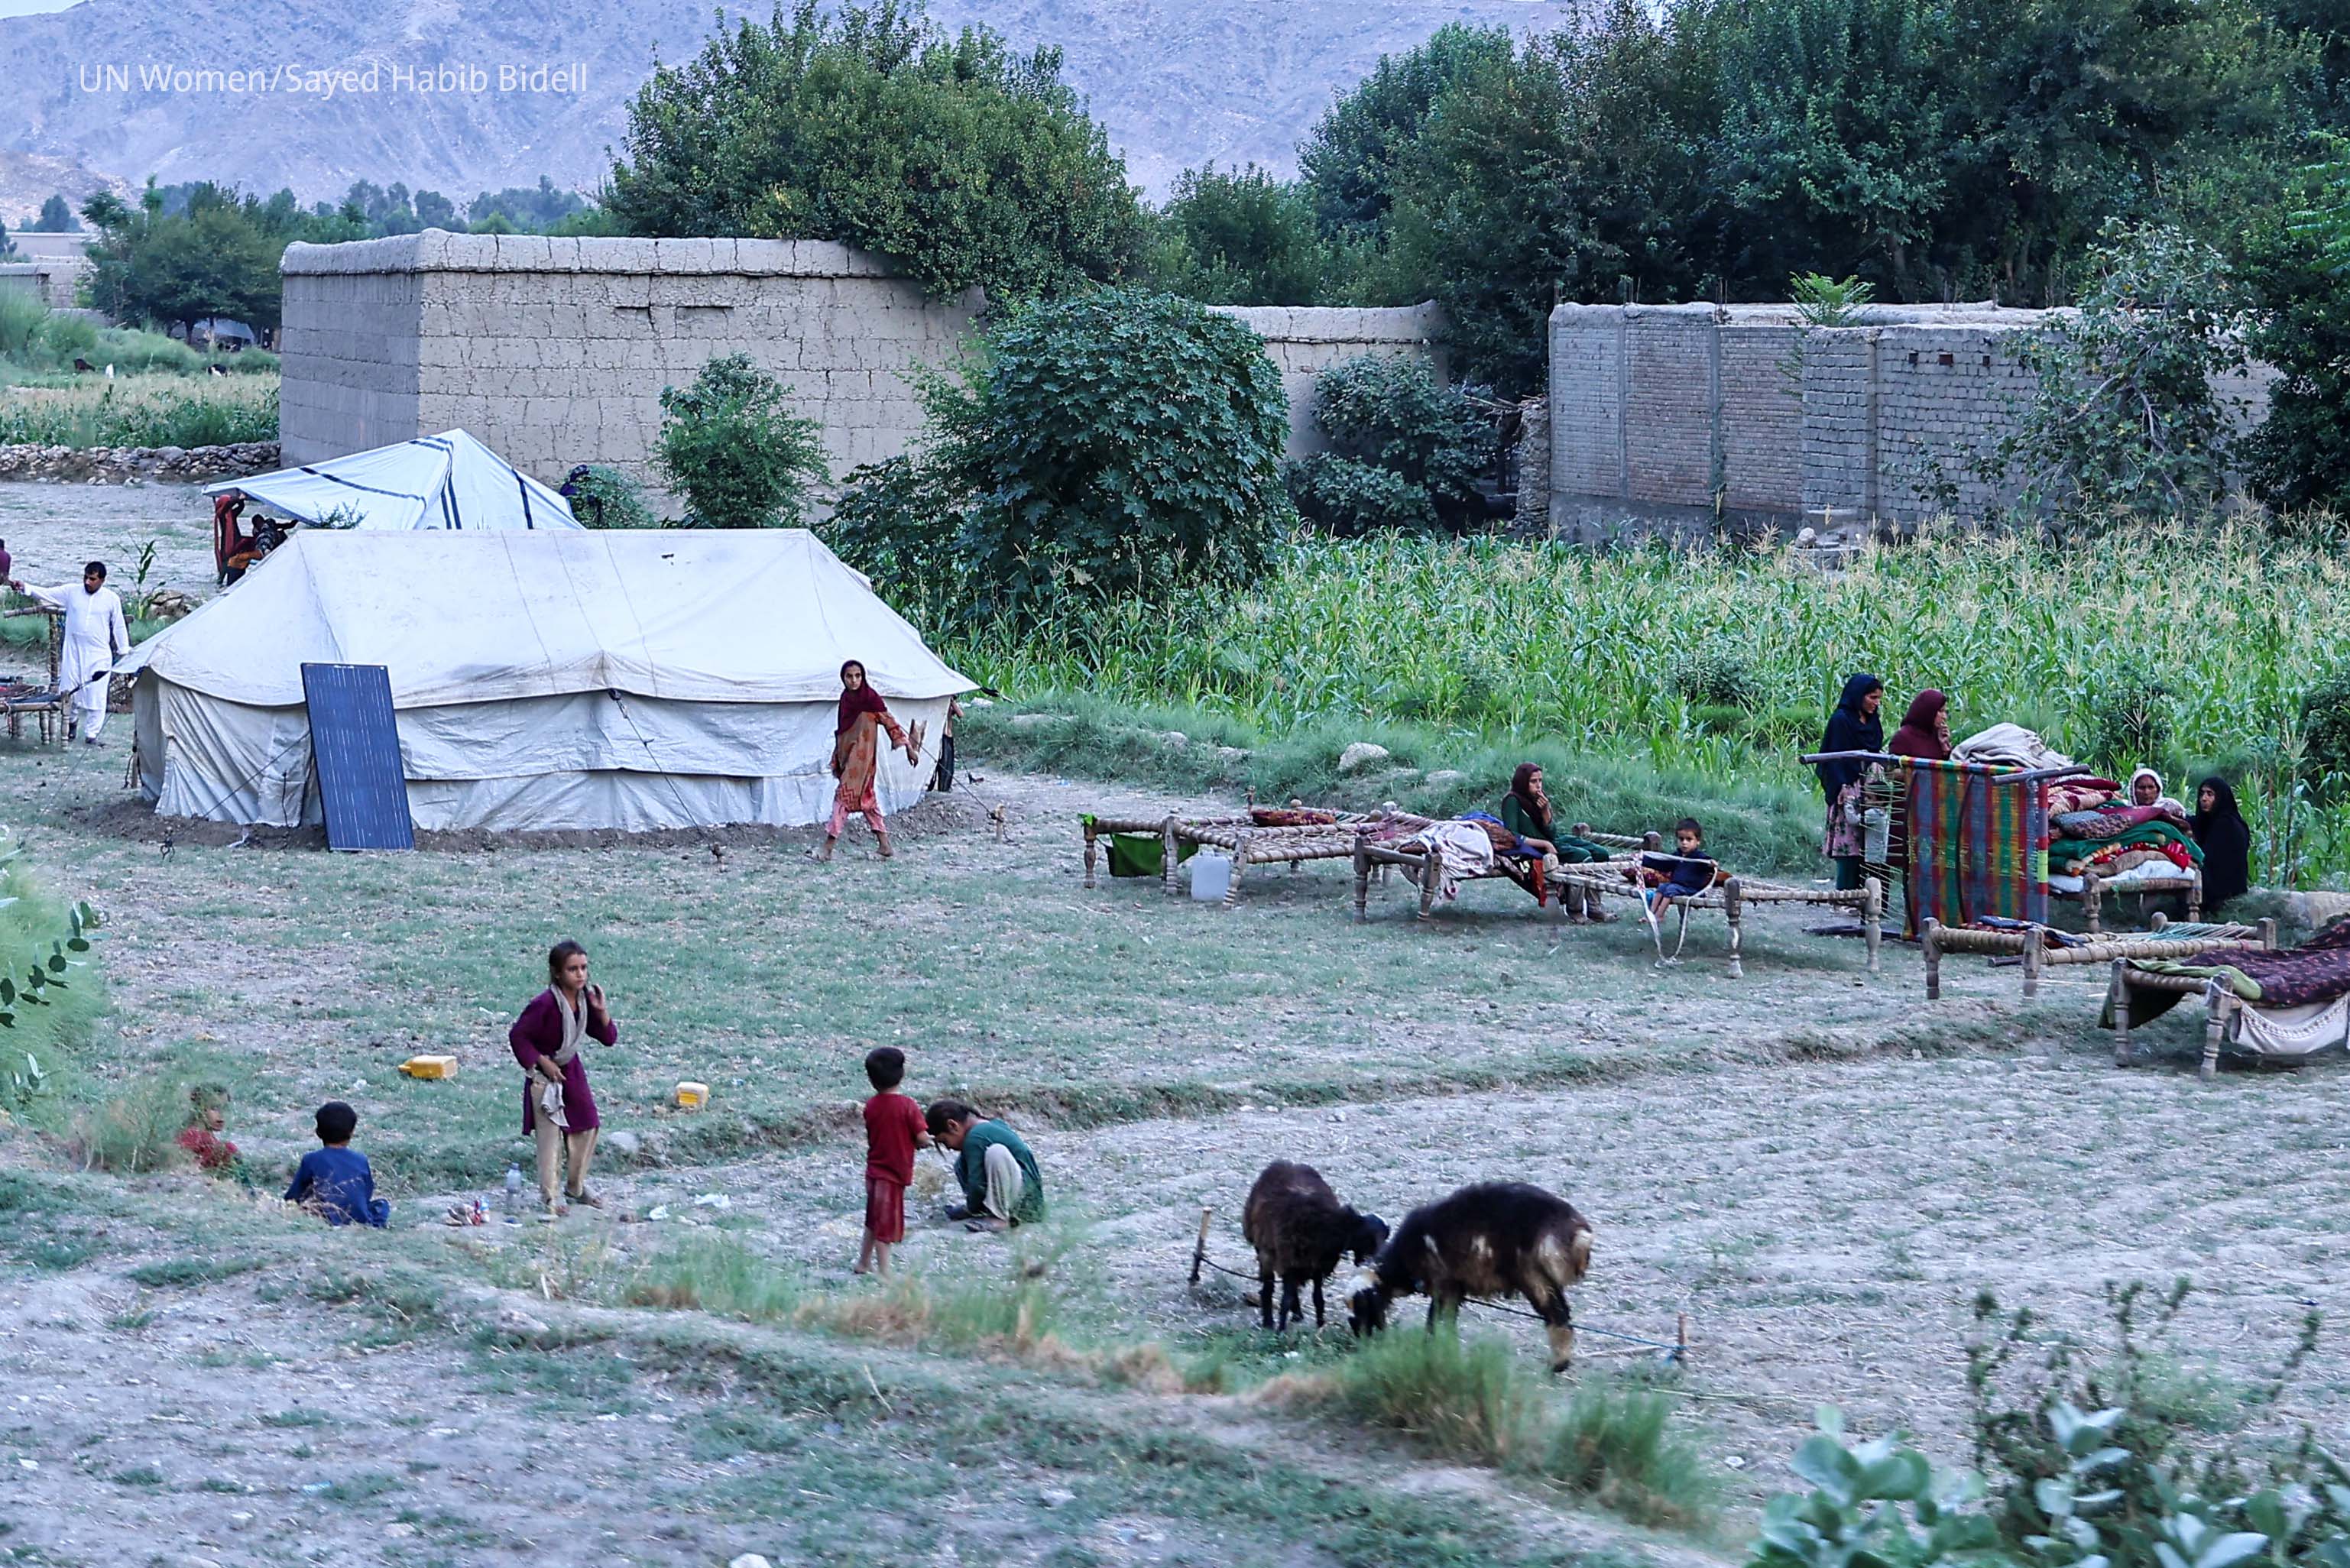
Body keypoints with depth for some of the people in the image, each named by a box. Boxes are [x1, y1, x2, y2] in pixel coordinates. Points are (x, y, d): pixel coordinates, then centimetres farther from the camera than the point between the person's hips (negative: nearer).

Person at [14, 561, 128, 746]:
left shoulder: (111, 599, 0)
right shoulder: (71, 592, 2)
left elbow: (119, 628, 6)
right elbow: (45, 594, -2)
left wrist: (124, 653, 7)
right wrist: (24, 588, -16)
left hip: (99, 657, -2)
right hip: (73, 654, 2)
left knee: (96, 696, -4)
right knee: (69, 693, 6)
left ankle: (91, 734, 7)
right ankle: (72, 721, 35)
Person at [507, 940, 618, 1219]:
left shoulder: (585, 999, -4)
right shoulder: (545, 1004, -25)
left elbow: (609, 1038, 0)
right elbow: (517, 1036, -17)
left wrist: (601, 1009, -15)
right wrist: (543, 1063, -15)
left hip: (572, 1070, 7)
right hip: (545, 1075, -7)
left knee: (586, 1128, 11)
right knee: (550, 1136, -9)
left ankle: (576, 1187, 30)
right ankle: (548, 1200, -3)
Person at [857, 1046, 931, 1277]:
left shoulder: (871, 1106, -1)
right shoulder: (907, 1105, -18)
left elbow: (872, 1136, 9)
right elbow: (923, 1138, -19)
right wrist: (922, 1142, 4)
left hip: (874, 1169, 6)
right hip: (894, 1173, -6)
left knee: (874, 1219, 22)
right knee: (886, 1224, 0)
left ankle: (864, 1263, 34)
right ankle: (884, 1273, 3)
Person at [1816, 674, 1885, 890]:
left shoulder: (1873, 722, 18)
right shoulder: (1840, 721, -5)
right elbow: (1835, 758, -10)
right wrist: (1844, 793, -19)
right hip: (1849, 790, -7)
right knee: (1848, 848, -10)